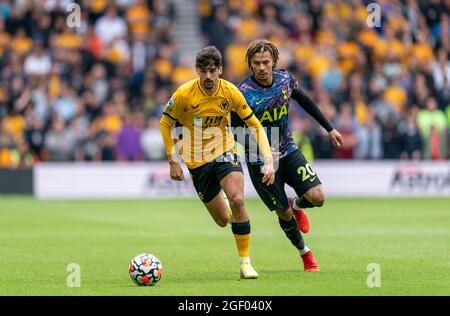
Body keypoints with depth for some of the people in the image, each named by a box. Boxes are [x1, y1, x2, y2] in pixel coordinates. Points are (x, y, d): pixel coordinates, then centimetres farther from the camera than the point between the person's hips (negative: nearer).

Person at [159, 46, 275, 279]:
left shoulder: (230, 92, -13)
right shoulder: (184, 94, -17)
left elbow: (255, 125, -4)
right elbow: (165, 123, -2)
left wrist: (268, 160, -13)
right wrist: (173, 161, -6)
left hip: (224, 154, 0)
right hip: (197, 162, 0)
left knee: (237, 201, -27)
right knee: (223, 220, 3)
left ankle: (245, 262, -15)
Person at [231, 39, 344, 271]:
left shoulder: (285, 80, -8)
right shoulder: (244, 94, -22)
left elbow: (305, 102, 11)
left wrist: (329, 128, 14)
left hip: (288, 150, 4)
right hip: (260, 161, -4)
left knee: (317, 197, -11)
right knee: (283, 213, 1)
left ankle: (297, 206, 25)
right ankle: (305, 253, 26)